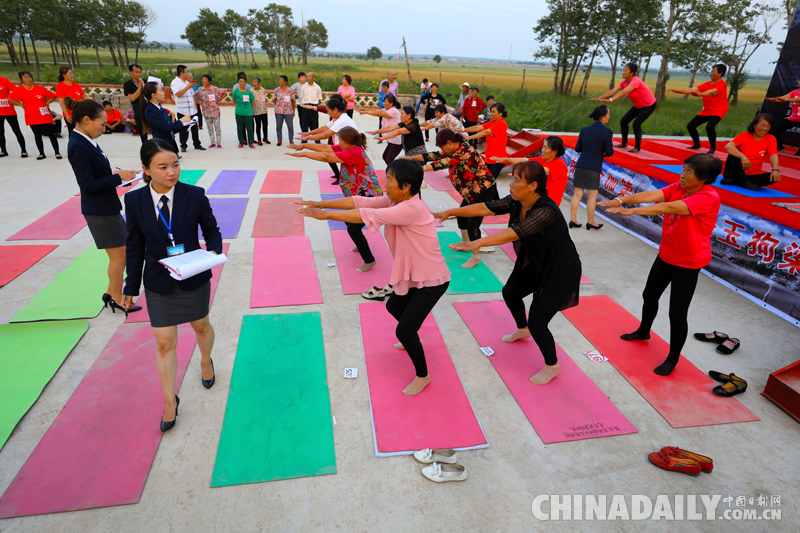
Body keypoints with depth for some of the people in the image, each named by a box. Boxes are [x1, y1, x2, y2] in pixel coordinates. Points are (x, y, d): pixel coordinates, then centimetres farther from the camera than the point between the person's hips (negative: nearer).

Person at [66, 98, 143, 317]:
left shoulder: (86, 142, 7)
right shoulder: (78, 147, -20)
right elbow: (88, 185, -21)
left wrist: (120, 176, 3)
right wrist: (119, 177, -16)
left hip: (107, 206, 9)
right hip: (99, 210, -9)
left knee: (125, 249, 17)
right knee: (118, 255, 3)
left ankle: (111, 292, 31)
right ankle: (117, 300, 20)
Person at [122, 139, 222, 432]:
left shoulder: (195, 195, -13)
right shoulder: (135, 201, -9)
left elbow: (212, 231, -1)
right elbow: (135, 247, 0)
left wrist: (213, 251, -23)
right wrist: (131, 287, 4)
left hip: (194, 278, 0)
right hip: (158, 283, 1)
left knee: (201, 325, 21)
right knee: (164, 343, 5)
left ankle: (206, 362, 53)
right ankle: (170, 401, 24)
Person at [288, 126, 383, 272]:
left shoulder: (354, 152, -24)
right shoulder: (351, 148, 4)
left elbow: (326, 157, -28)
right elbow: (325, 148, 5)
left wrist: (303, 154, -20)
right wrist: (304, 145, 3)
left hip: (369, 195, -11)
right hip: (359, 194, 11)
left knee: (353, 228, -10)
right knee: (348, 220, 23)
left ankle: (369, 260, 3)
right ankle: (361, 245, 43)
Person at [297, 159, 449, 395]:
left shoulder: (411, 209, -30)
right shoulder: (394, 201, -3)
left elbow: (367, 216, -34)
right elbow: (360, 201, -8)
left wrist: (325, 214, -30)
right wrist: (322, 203, -15)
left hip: (432, 280, -10)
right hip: (414, 275, 10)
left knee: (403, 330, -8)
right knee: (393, 306, 28)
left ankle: (422, 376, 15)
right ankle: (412, 341, 54)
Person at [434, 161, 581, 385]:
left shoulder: (546, 211, -34)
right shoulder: (516, 202, -10)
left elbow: (514, 232, -45)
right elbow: (484, 208, -13)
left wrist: (477, 244, -55)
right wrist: (450, 212, -20)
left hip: (559, 271, -9)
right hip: (536, 264, 9)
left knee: (537, 322, -7)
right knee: (510, 293, 24)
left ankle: (552, 366, 20)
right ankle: (522, 330, 54)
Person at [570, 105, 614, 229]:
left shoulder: (584, 129, 3)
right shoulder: (607, 132, -11)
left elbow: (577, 149, 9)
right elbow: (609, 152, -8)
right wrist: (602, 152, 13)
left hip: (580, 166, 4)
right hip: (594, 168, -4)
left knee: (577, 194, 10)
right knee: (592, 196, 8)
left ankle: (573, 220, 13)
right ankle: (590, 222, 18)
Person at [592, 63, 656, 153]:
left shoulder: (635, 81, -29)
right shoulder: (625, 82, -5)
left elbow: (623, 93, -44)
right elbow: (613, 91, -13)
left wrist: (610, 100, -56)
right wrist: (599, 98, -24)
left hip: (649, 105, -8)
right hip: (637, 106, 9)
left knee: (636, 124, -21)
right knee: (623, 121, 1)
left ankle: (637, 147, -7)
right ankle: (624, 143, 17)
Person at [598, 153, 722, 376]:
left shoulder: (709, 198, -23)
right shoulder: (678, 187, -2)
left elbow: (669, 208, -35)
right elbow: (652, 195, -18)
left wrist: (632, 211, -42)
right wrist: (622, 200, -35)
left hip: (688, 263, -7)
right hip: (665, 255, 8)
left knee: (677, 313, -3)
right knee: (649, 295, 22)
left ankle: (672, 359, 15)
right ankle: (643, 331, 48)